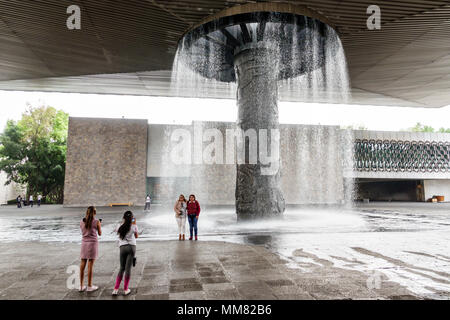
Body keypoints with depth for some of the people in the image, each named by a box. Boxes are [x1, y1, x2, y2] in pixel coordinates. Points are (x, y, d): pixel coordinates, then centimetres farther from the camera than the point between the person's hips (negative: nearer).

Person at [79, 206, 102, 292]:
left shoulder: (82, 222, 4)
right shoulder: (97, 222, -8)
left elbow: (83, 232, 15)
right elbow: (100, 234, 3)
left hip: (84, 243, 4)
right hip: (93, 243, -4)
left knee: (82, 265, 9)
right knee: (90, 265, 0)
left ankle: (81, 286, 15)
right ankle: (89, 286, 8)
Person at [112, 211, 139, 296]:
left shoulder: (120, 226, 6)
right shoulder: (134, 226, 0)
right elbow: (136, 236, 14)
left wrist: (122, 223, 23)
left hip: (122, 247, 2)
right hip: (131, 247, -2)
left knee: (122, 268, 13)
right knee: (128, 268, 1)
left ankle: (116, 289, 9)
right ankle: (126, 289, 7)